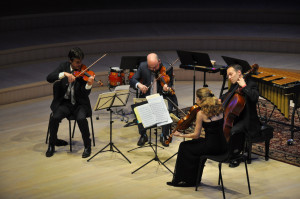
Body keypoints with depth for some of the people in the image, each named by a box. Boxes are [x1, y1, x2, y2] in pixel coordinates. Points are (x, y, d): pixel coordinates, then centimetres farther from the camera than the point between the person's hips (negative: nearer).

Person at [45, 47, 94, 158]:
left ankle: (87, 146, -10)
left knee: (81, 118, -31)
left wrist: (89, 84, -36)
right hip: (65, 102, 1)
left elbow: (85, 94, -14)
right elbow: (49, 78, -14)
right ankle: (51, 145, -3)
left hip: (80, 103, -1)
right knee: (55, 118, -26)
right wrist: (64, 74, -29)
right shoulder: (64, 67, 0)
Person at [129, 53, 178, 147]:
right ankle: (143, 135, -2)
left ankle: (164, 135, -5)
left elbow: (169, 87, -11)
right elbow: (132, 80, -3)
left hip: (162, 97, -2)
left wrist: (166, 89, -35)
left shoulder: (167, 68, -12)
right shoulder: (143, 66, -6)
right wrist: (138, 84, -26)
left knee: (167, 110, -30)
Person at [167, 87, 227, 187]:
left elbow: (196, 135, -8)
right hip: (223, 146, 7)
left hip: (211, 147, -7)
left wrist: (181, 135, 4)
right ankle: (194, 179, 36)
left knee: (184, 146, 15)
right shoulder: (219, 108, 5)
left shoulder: (201, 113, -13)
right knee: (196, 143, 31)